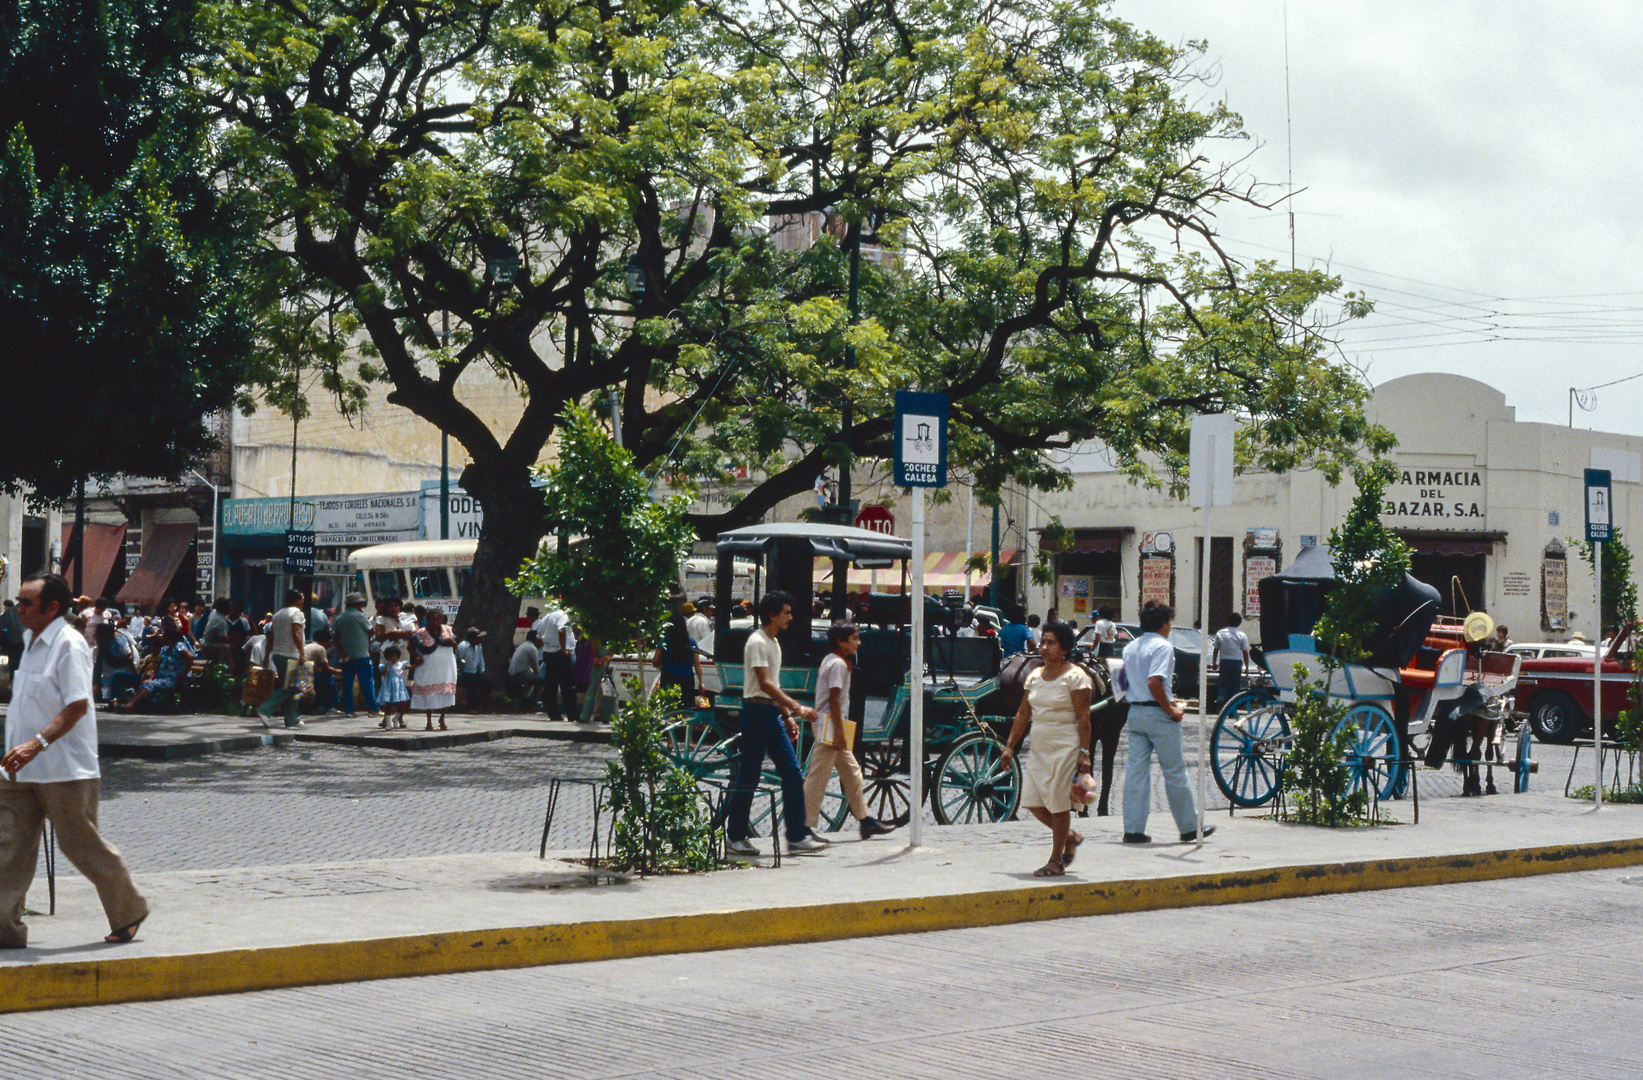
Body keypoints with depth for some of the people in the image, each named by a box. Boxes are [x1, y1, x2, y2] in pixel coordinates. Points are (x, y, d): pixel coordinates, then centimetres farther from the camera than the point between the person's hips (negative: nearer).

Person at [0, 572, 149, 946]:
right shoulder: (30, 641, 13)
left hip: (64, 769, -8)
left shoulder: (69, 645, -15)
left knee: (81, 844, 2)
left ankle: (129, 911, 20)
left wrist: (37, 744, -32)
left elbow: (77, 706, -23)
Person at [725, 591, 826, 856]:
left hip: (773, 715, 9)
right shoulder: (757, 642, -13)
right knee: (748, 777, -3)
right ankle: (735, 837, 6)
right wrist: (797, 707, -25)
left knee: (793, 774, 3)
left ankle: (797, 836, 4)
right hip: (757, 712, -9)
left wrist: (787, 716, 18)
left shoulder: (774, 642, 16)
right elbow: (765, 684, -21)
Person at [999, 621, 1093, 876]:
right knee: (1032, 801, 3)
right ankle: (1070, 836, 26)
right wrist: (1009, 746, 12)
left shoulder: (1075, 676, -8)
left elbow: (1083, 717, -12)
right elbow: (1023, 714, 16)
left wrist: (1084, 752, -18)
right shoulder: (1035, 676, 12)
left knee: (1058, 803, -3)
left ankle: (1056, 862, 7)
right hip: (1039, 748, 7)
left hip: (1065, 747, -7)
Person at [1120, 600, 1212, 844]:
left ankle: (1133, 829, 4)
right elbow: (1154, 682, -24)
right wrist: (1171, 709, -15)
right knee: (1174, 772, 3)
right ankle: (1189, 827, 12)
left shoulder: (1130, 648, 13)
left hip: (1135, 712, 7)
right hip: (1158, 715, -7)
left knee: (1136, 771, 6)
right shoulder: (1162, 646, -12)